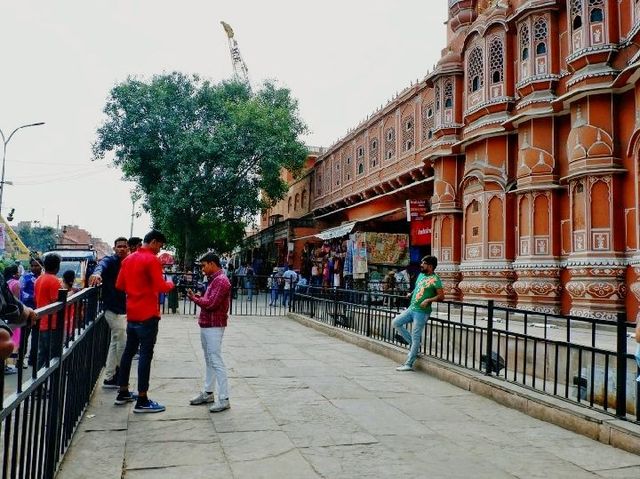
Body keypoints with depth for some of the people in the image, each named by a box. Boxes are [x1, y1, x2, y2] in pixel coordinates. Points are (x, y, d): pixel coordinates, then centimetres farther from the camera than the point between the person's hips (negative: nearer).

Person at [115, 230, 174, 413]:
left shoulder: (128, 259, 11)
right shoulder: (152, 260, -13)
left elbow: (119, 285, 15)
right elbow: (161, 287, -19)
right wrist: (170, 284, 1)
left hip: (132, 314, 8)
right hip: (147, 315, -8)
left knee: (129, 351, 16)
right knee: (146, 354, -5)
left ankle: (123, 393, 25)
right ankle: (142, 401, -3)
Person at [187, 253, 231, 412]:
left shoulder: (221, 280, -16)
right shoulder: (214, 280, 16)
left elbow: (211, 304, -22)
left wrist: (195, 298, -9)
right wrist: (199, 297, 2)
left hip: (214, 326, -10)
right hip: (206, 325, 10)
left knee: (216, 361, -8)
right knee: (209, 361, 15)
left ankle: (224, 399, -5)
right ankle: (207, 393, 24)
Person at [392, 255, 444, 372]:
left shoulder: (435, 279, -11)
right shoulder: (421, 275, 12)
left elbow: (441, 296, -15)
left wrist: (428, 300, -26)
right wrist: (411, 294, 16)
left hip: (421, 312, -8)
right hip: (411, 308, 9)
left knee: (415, 337, -4)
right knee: (396, 323, 6)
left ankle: (409, 364, 3)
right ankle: (412, 343, 15)